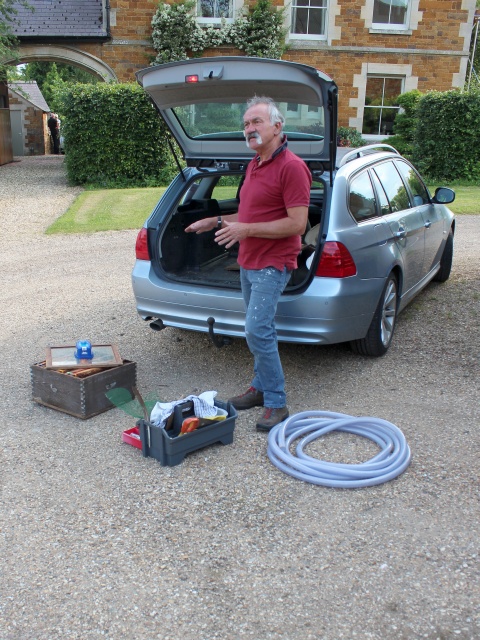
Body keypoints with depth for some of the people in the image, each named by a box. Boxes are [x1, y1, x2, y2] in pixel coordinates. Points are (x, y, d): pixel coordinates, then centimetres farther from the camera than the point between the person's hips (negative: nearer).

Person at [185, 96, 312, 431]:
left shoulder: (291, 167, -16)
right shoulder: (255, 165, 15)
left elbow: (297, 223, -22)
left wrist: (247, 230, -24)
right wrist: (215, 222, 15)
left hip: (272, 265, -9)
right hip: (248, 262, 9)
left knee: (258, 331, -14)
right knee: (261, 329, 15)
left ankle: (276, 404, -3)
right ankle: (261, 387, 28)